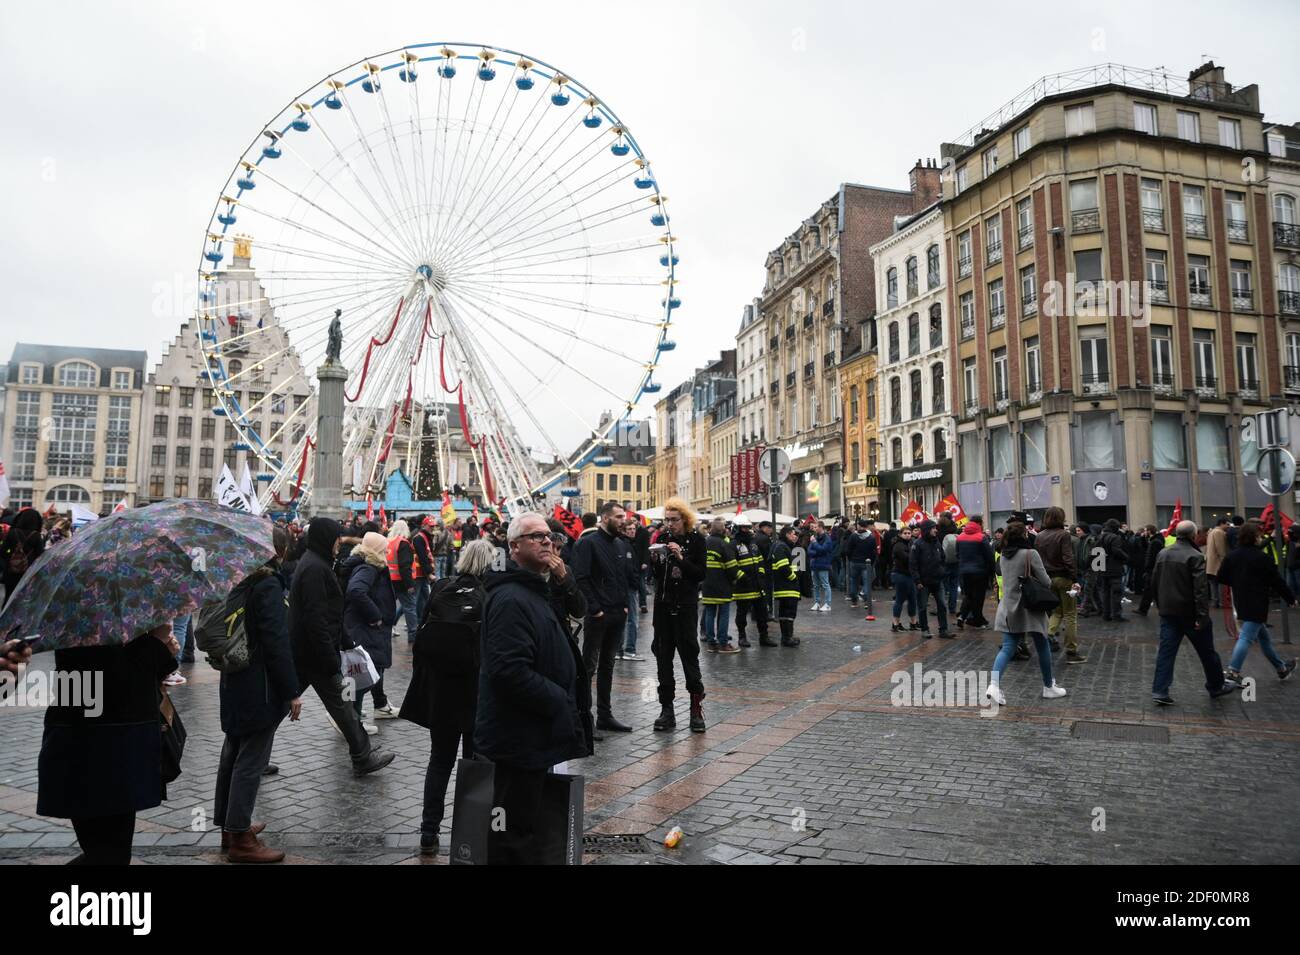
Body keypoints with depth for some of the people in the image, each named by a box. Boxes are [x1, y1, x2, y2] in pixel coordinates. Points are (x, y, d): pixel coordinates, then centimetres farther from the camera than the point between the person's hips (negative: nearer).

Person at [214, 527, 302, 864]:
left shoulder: (239, 582, 8)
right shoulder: (268, 585, -18)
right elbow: (277, 644, -21)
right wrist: (292, 692, -17)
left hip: (234, 684, 9)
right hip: (260, 687, -9)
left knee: (232, 755, 16)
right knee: (250, 762, -1)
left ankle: (229, 825, 28)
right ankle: (240, 838, 6)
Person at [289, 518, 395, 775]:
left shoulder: (310, 562, 14)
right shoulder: (315, 568, -19)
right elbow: (315, 617, -24)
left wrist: (346, 642, 24)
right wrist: (331, 660, -23)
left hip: (299, 650, 10)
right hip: (315, 651, -10)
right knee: (341, 704, 0)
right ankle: (363, 758, 10)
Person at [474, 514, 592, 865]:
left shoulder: (535, 591, 13)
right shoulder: (510, 599, -22)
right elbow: (510, 671, -29)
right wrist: (561, 703, -20)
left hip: (533, 733, 11)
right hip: (519, 737, -10)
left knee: (525, 826, 23)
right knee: (515, 836, 2)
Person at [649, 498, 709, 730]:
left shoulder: (696, 540, -4)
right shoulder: (662, 538, 7)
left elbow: (701, 574, -9)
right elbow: (655, 575, 10)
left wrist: (681, 558, -19)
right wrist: (654, 561, -9)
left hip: (686, 605, -4)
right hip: (663, 604, 4)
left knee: (689, 654, -4)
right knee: (663, 657, 5)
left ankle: (697, 707, 7)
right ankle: (667, 709, 11)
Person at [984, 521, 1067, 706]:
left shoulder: (1003, 556, 4)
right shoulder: (1031, 554, -14)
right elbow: (1046, 582, -10)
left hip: (1008, 607, 5)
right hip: (1030, 607, -5)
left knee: (1007, 648, 3)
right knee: (1042, 647, 14)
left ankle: (994, 684, -16)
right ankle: (1049, 687, 28)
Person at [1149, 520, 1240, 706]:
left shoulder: (1162, 554, 7)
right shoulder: (1194, 556, -14)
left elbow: (1154, 583, 13)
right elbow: (1201, 589, -20)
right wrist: (1202, 616, -20)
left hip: (1168, 612, 5)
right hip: (1189, 613, -5)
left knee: (1166, 651, 3)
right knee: (1207, 652, 14)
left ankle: (1160, 691, -3)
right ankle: (1216, 686, 30)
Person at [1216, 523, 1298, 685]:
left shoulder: (1231, 556, 4)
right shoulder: (1262, 558, -13)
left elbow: (1222, 578, 7)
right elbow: (1277, 581, -8)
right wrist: (1291, 598, 5)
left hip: (1241, 603, 7)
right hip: (1257, 605, -7)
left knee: (1263, 636, 20)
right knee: (1247, 637, -11)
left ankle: (1281, 668, 34)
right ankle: (1233, 670, -20)